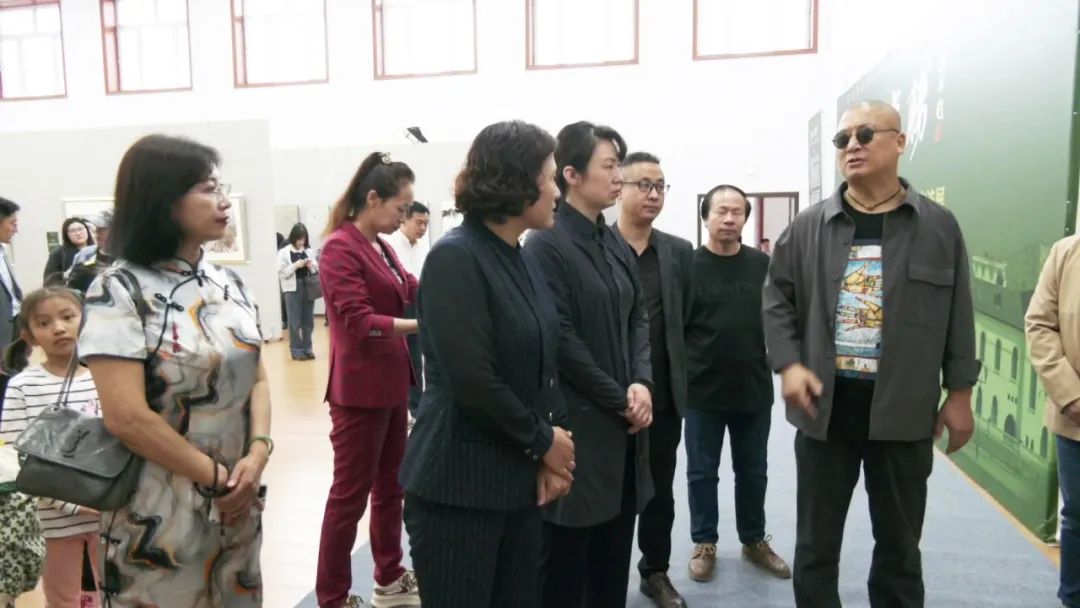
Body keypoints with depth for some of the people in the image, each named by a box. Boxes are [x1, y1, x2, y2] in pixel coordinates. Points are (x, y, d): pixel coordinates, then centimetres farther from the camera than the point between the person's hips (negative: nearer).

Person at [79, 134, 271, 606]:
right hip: (161, 519, -6)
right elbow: (126, 417, -20)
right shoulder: (119, 291, -14)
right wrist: (216, 477, -13)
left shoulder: (228, 283, 5)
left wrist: (258, 453, -10)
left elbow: (256, 378, 7)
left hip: (237, 504, 6)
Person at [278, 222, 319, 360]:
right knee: (295, 321, 1)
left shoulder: (308, 251, 9)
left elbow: (317, 270, 13)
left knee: (308, 321, 8)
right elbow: (281, 272, -7)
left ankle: (307, 348, 18)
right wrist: (296, 265, -15)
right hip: (293, 290, -3)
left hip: (309, 288, 4)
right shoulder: (284, 252, -1)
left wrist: (311, 266, -7)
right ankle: (296, 350, 8)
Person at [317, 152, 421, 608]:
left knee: (390, 487, 19)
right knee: (350, 495, 3)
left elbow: (409, 289, 18)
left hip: (392, 385, 9)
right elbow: (360, 323, -23)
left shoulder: (381, 246, 10)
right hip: (360, 390, -9)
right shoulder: (340, 249, -16)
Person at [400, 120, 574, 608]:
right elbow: (473, 382, -22)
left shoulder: (524, 261, 8)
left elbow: (544, 365, 10)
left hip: (520, 477, 7)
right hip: (459, 484, -7)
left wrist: (554, 437, -4)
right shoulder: (455, 258, -16)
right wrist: (543, 442, -9)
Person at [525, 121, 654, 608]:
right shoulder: (546, 244, -13)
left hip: (624, 424, 7)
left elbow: (638, 318, 10)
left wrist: (642, 384, -7)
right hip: (578, 422, -7)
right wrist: (620, 399, -11)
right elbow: (560, 340, -17)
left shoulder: (616, 244, 10)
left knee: (614, 558, 16)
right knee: (566, 560, 7)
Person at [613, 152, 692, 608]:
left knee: (660, 490, 15)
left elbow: (686, 320, 11)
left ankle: (656, 571, 33)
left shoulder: (680, 252, 7)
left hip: (664, 395, 4)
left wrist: (680, 377, 7)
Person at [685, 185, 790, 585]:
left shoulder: (763, 265, 1)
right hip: (702, 391, -2)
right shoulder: (688, 265, -6)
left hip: (755, 389, 3)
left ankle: (754, 540, 34)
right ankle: (704, 543, 27)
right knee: (702, 472, 10)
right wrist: (681, 375, -6)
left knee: (753, 471, 16)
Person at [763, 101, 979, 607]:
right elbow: (778, 300, 4)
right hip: (825, 406, 0)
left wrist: (959, 394, 2)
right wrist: (788, 365, -9)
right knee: (816, 540, 13)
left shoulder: (939, 227, 1)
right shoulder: (808, 227, 1)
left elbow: (958, 316, 4)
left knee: (900, 542, 16)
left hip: (905, 411, 0)